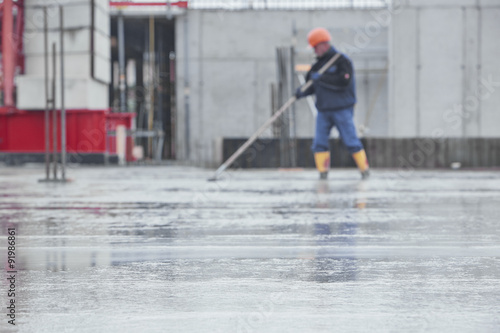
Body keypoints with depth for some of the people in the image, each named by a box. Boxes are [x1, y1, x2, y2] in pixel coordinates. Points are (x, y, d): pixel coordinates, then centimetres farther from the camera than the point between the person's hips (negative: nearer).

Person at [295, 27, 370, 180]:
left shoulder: (342, 60, -7)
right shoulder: (319, 63, 13)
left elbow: (343, 82, -21)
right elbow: (313, 85, 17)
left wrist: (321, 78, -20)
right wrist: (303, 92, -4)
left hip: (342, 109, -6)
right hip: (323, 110, 6)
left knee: (351, 141, -3)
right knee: (319, 143, -2)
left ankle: (365, 170, 9)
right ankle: (323, 173, 3)